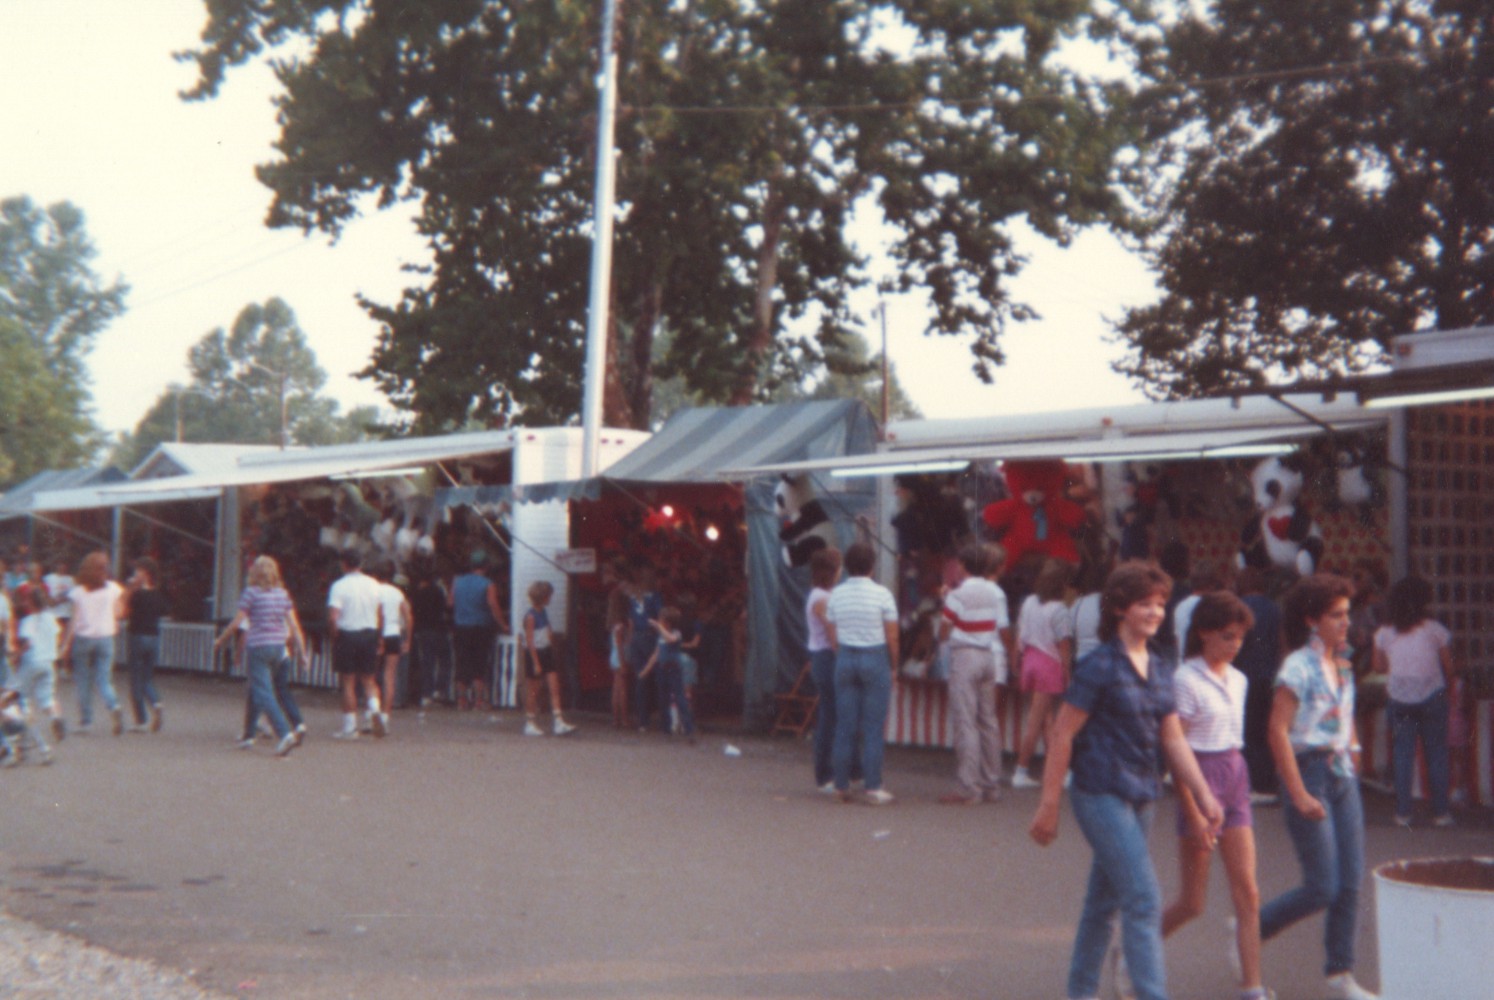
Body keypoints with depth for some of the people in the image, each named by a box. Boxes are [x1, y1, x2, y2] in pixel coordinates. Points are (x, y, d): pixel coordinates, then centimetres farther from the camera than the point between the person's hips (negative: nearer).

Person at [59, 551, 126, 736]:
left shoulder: (77, 592, -5)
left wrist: (65, 644, -2)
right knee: (103, 680, 4)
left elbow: (74, 620, -6)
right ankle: (114, 707, -21)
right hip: (105, 637, 1)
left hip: (83, 638, -1)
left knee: (83, 681, 9)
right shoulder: (113, 589, -2)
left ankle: (85, 720, 11)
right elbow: (119, 613, 2)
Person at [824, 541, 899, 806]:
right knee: (873, 727, 0)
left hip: (844, 658, 4)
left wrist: (844, 657, 13)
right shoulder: (882, 594, -8)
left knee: (844, 725, 9)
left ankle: (842, 785, 12)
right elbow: (892, 638, -7)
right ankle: (873, 788, 0)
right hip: (875, 659, -4)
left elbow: (832, 635, 5)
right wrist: (892, 665, 4)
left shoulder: (836, 595, 3)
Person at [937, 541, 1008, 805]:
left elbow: (943, 632, -7)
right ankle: (991, 785, 15)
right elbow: (1003, 629, 6)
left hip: (964, 656, -6)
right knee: (989, 720, 11)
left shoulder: (958, 594, -10)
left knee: (965, 723, -5)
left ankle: (968, 788, -8)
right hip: (990, 657, 6)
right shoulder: (996, 592, 6)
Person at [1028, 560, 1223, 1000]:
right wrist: (1048, 805, -11)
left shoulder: (1160, 668, 10)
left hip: (1140, 796, 7)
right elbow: (1062, 736, -11)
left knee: (1105, 899, 15)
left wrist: (1204, 796, 7)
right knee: (1143, 900, -11)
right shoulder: (1099, 666, -12)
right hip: (1102, 794, -7)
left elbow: (1173, 739, 14)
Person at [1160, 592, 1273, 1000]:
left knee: (1248, 893, 1)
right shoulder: (1186, 680, -12)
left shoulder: (1237, 680, 10)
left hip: (1234, 777, 7)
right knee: (1192, 903, 1)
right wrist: (1194, 813, -16)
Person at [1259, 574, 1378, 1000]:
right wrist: (1299, 794, -18)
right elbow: (1278, 731, -16)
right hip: (1309, 772, -7)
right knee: (1322, 888, -6)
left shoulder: (1342, 664, 10)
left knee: (1351, 884, 5)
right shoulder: (1298, 667, -13)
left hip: (1343, 773, 7)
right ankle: (1250, 930, 14)